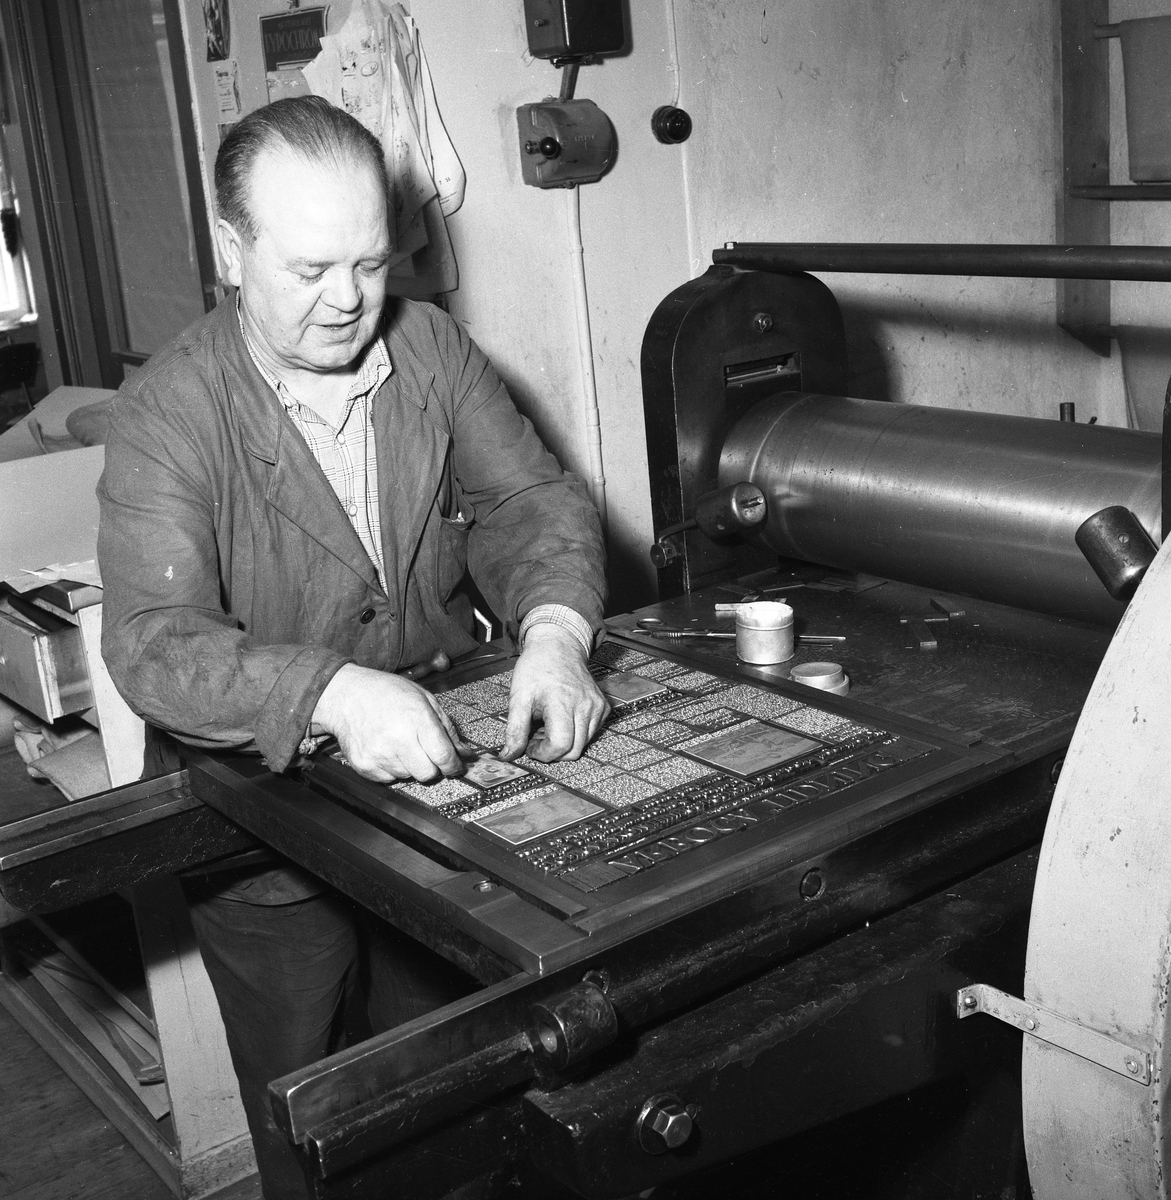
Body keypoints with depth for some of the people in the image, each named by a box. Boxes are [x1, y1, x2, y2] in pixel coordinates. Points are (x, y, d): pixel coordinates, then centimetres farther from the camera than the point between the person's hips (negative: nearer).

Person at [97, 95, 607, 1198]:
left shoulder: (431, 349, -4)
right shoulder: (167, 414, -18)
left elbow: (530, 499, -6)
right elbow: (153, 644, -27)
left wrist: (552, 628, -28)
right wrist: (327, 693, -44)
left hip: (442, 777, 4)